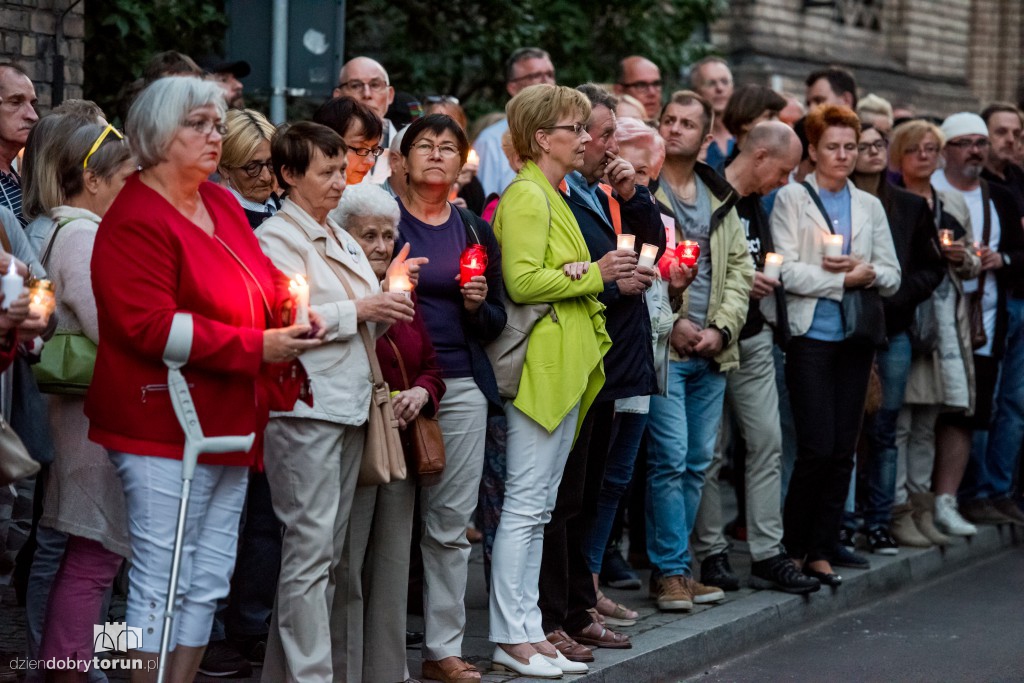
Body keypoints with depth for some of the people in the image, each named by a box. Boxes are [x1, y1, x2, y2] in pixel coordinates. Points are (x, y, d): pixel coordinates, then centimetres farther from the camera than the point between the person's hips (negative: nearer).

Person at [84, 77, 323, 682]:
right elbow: (150, 326, -21)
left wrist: (291, 301, 5)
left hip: (229, 425, 9)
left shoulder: (223, 205, 14)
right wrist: (258, 347, -20)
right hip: (166, 428, -9)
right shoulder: (136, 220, -13)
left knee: (208, 581, 12)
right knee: (162, 581, -6)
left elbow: (261, 281, 29)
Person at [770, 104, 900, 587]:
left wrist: (866, 272, -9)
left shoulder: (869, 206, 15)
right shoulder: (792, 199, 0)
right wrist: (844, 279, -11)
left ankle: (821, 551, 11)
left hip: (855, 339, 5)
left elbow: (892, 275, 11)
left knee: (843, 450, 3)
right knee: (817, 447, -10)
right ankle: (791, 546, 4)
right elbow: (786, 271, -10)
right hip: (810, 335, -5)